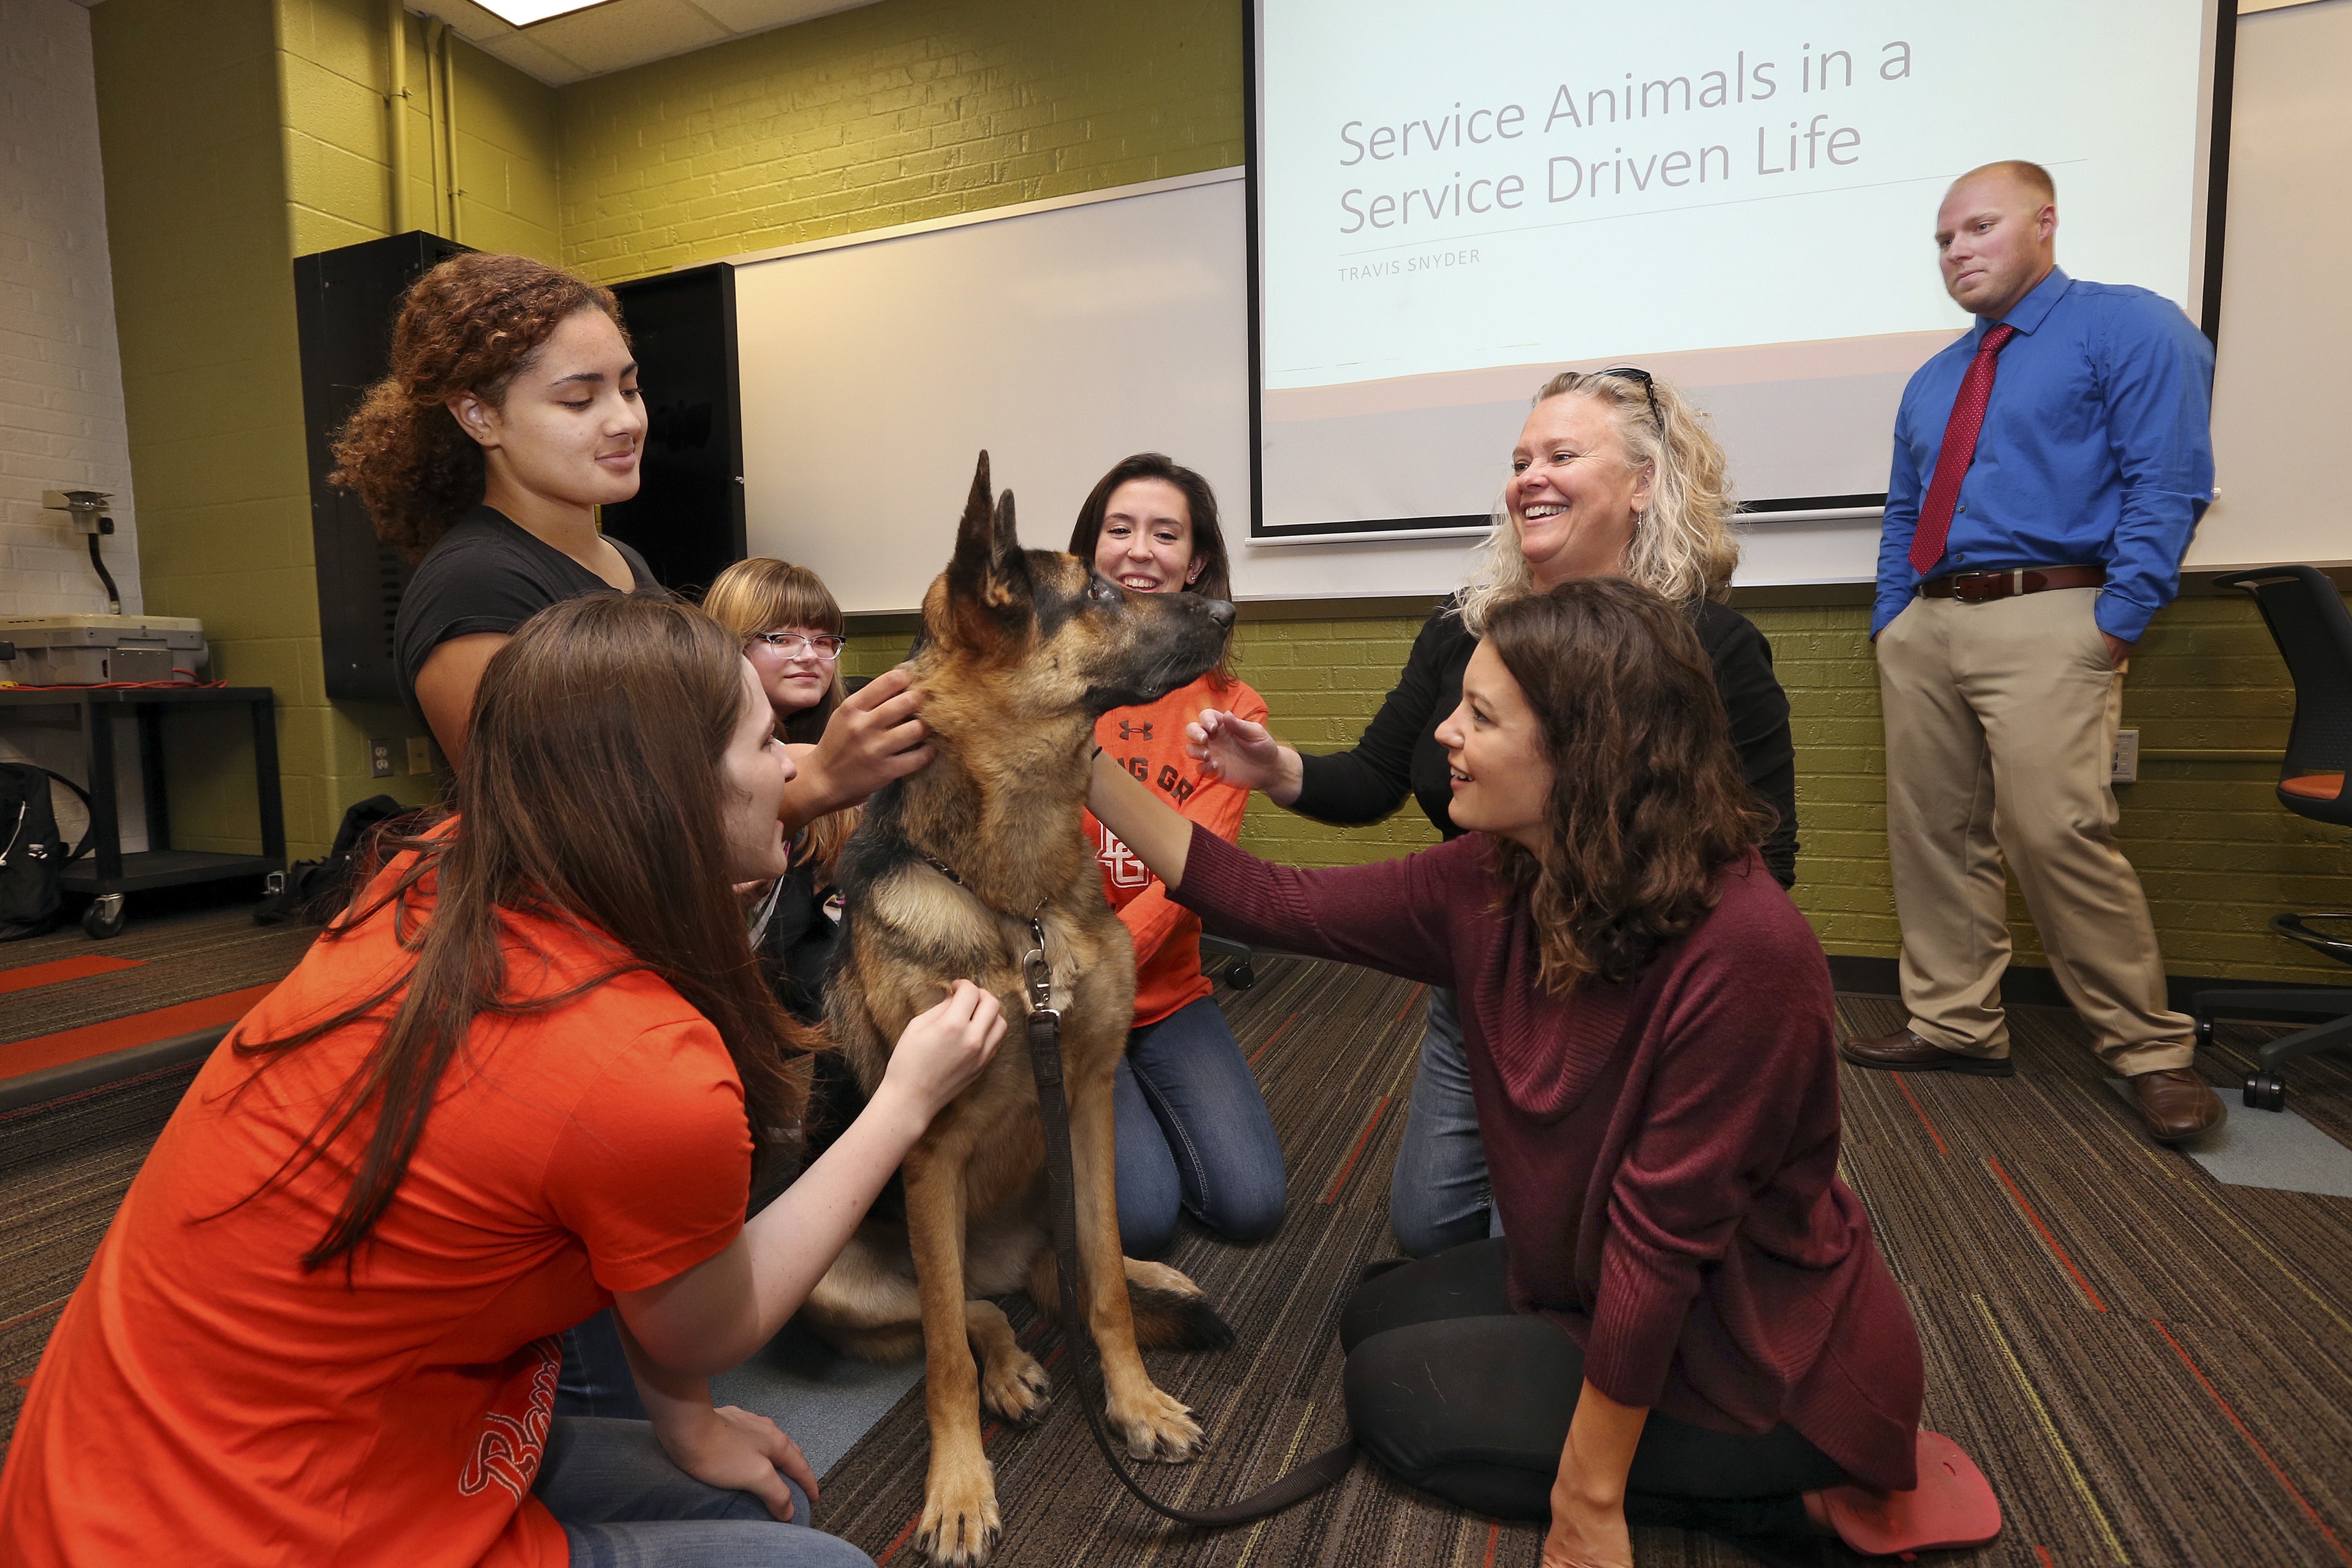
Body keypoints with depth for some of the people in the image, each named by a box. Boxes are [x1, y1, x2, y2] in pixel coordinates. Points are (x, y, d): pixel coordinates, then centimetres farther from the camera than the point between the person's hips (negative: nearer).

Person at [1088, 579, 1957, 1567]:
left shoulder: (1741, 951, -33)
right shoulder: (1487, 881, -12)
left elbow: (1661, 1235, -28)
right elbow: (1269, 904, -9)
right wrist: (1089, 764, -11)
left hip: (1767, 1363, -7)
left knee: (1396, 1393, -1)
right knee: (1379, 1322, 17)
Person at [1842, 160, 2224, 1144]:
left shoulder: (2127, 328, 2)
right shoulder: (1933, 381, 23)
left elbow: (2168, 484, -8)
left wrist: (2115, 625, -16)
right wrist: (1890, 624, 11)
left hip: (2047, 621, -7)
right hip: (1924, 626, 7)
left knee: (2055, 834, -14)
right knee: (1932, 833, 6)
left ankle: (2149, 1051, 2)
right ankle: (1953, 1025, 17)